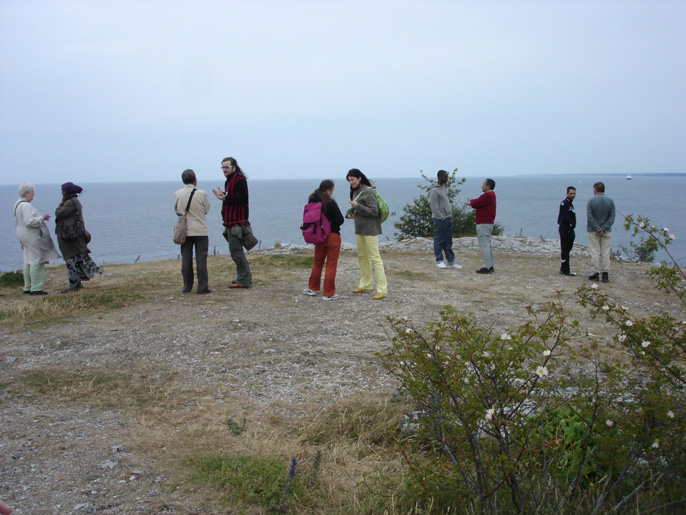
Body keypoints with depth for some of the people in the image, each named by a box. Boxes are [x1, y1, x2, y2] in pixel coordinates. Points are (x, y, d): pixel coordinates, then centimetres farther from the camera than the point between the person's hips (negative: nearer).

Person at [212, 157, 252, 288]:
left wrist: (225, 198, -21)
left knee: (236, 251, -9)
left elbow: (243, 198, -22)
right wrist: (223, 195, 8)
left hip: (237, 222, -11)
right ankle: (245, 277, 22)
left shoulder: (239, 179, -12)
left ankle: (243, 280, -5)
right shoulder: (230, 180, 21)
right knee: (237, 250, 14)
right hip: (231, 222, 11)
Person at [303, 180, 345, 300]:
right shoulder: (330, 203, -18)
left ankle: (312, 288, 32)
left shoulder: (312, 201, -1)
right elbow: (340, 220, -14)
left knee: (317, 263, 21)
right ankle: (329, 293, 7)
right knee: (331, 265, 3)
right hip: (332, 236, -6)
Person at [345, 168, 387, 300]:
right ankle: (366, 285, 27)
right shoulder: (355, 191, 11)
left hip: (370, 229, -9)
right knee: (362, 256, 15)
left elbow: (374, 211, -21)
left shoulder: (368, 191, -15)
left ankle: (382, 289, -8)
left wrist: (357, 206, -22)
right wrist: (349, 213, 2)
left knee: (374, 257, -9)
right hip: (359, 228, 9)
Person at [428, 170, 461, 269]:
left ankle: (451, 261, 12)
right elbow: (434, 207, -15)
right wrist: (442, 218, -16)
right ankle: (439, 261, 8)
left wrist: (450, 215, 13)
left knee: (448, 241, 9)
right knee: (439, 241, 0)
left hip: (448, 218, 9)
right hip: (440, 220, -9)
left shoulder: (444, 188, 17)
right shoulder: (434, 190, -12)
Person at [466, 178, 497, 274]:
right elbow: (480, 204, 20)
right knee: (488, 245, 14)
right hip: (489, 222, 11)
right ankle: (490, 266, 18)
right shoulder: (491, 195, 18)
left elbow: (476, 202, -18)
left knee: (484, 245, -10)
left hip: (484, 224, -11)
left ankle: (487, 267, -11)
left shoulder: (487, 195, -17)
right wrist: (473, 204, 6)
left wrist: (471, 201, 2)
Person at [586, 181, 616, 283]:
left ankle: (596, 273, 3)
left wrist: (597, 229, -11)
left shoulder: (591, 200, -6)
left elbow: (590, 216, -12)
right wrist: (604, 228, -9)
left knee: (595, 252, 2)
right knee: (606, 253, 5)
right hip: (607, 231, 2)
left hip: (593, 230, -2)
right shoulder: (610, 201, 2)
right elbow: (612, 217, -4)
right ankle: (605, 274, 2)